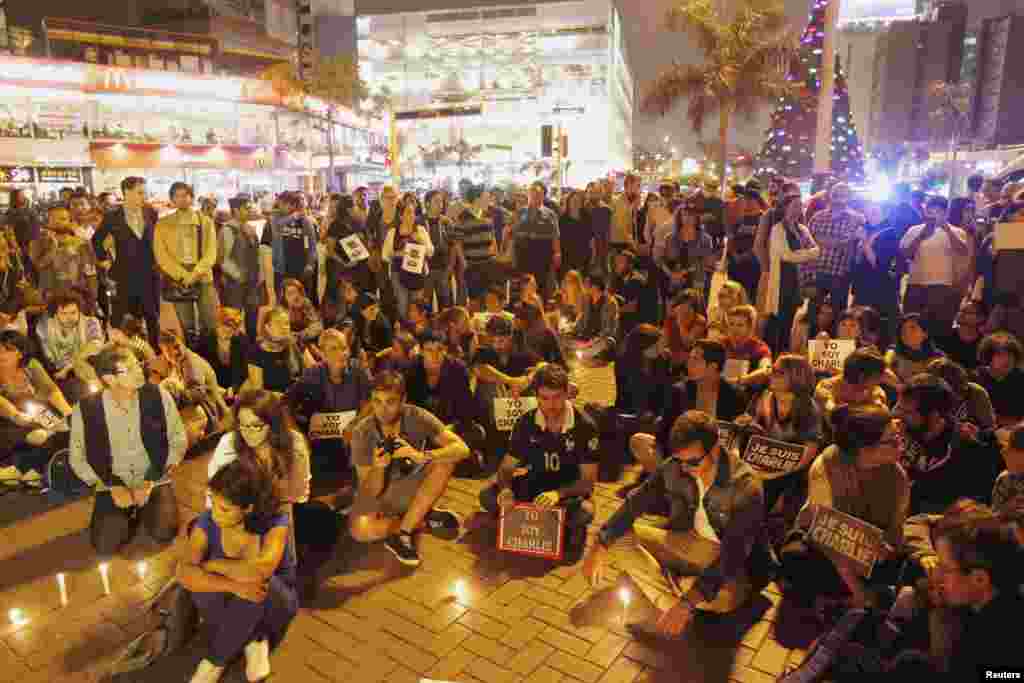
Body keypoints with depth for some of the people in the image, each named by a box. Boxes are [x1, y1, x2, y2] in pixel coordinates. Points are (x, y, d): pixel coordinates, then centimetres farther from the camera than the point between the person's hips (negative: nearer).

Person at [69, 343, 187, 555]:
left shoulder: (159, 397, -12)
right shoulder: (85, 410, -12)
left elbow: (178, 441, -5)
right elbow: (77, 458, -2)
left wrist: (150, 483, -12)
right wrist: (113, 486, -13)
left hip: (154, 483, 0)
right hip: (112, 486, 0)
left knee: (164, 533, -19)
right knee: (105, 546, -15)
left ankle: (144, 510, 16)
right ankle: (129, 513, 18)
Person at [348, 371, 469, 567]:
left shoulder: (417, 417, -19)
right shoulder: (362, 433, -20)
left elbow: (462, 449, -27)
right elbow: (369, 492, -17)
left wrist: (420, 456, -42)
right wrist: (378, 468, -38)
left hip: (415, 487, 2)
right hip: (382, 494, -1)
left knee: (446, 460, -26)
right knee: (360, 530, -32)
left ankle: (402, 533, -19)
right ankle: (426, 519, -7)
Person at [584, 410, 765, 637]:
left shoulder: (746, 487, -28)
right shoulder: (673, 468, -14)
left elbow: (733, 553, -32)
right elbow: (636, 502, -6)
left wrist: (687, 603, -40)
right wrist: (601, 545, -21)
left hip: (723, 555, -4)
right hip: (685, 541, 4)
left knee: (726, 598, -36)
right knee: (620, 539, -13)